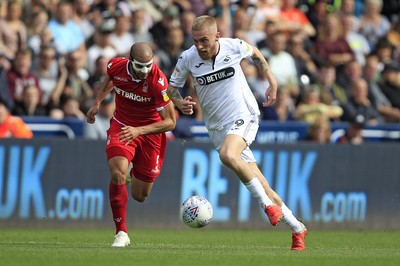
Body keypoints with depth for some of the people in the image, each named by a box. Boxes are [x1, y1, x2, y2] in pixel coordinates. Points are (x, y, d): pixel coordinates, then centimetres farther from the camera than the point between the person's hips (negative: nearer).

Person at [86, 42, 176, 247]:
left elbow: (170, 122, -24)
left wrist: (139, 131, -35)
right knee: (117, 173, -27)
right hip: (121, 126, 1)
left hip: (150, 132, -1)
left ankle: (136, 176, 47)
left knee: (139, 196, 8)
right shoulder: (115, 66, -16)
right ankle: (121, 233, -17)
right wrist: (98, 102, 15)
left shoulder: (158, 82, -28)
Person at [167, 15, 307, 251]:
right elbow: (172, 86, 7)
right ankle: (297, 229, 15)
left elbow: (255, 53, 12)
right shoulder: (188, 59, -8)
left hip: (244, 117, -3)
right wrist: (180, 103, -14)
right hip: (217, 128, 3)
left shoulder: (234, 47, -11)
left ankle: (268, 204, -21)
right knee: (260, 185, 1)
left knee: (228, 155, -35)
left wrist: (272, 82, 9)